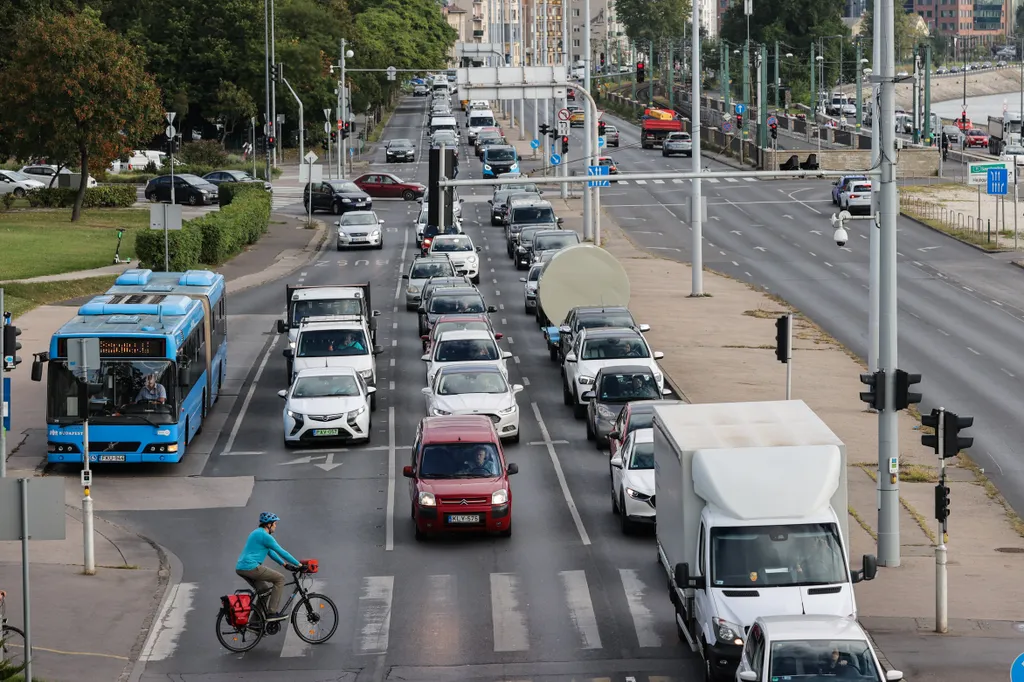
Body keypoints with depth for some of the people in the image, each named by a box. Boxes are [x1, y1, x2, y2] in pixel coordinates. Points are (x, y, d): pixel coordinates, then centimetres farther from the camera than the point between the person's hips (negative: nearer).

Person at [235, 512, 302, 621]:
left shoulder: (257, 533, 22)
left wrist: (285, 564, 27)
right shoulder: (265, 536, -10)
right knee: (280, 579, -3)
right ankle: (272, 612, -6)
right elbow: (281, 552, -9)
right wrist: (299, 564, -3)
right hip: (251, 567, -10)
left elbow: (271, 552, 29)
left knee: (264, 589, 23)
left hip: (240, 568, 10)